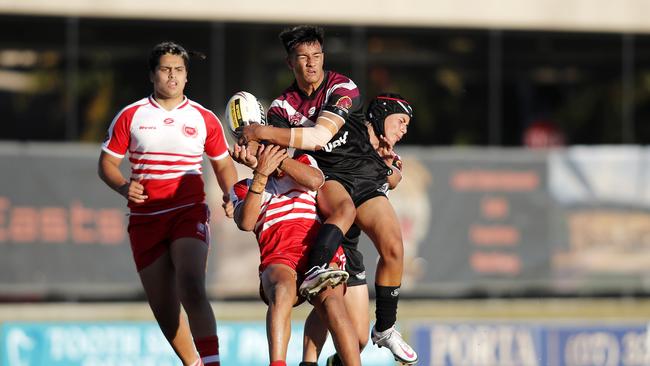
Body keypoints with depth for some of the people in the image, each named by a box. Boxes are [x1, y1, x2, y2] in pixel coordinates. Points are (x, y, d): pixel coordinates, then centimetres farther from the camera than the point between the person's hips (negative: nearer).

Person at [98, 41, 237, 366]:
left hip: (189, 214, -2)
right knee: (163, 308, 6)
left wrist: (230, 195, -2)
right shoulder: (130, 116, 5)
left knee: (191, 290, -26)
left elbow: (223, 164, 17)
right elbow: (107, 162, 8)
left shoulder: (204, 119, 6)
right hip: (145, 219, 2)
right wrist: (123, 187, -13)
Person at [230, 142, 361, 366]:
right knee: (283, 289, -37)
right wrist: (261, 174, -2)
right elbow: (246, 223, 3)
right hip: (277, 259, 0)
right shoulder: (242, 188, 25)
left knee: (331, 303, -31)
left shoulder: (304, 162, 28)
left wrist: (278, 159, 1)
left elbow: (315, 180, 2)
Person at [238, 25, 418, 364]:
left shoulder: (343, 88, -10)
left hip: (365, 176, 1)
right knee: (345, 208, -38)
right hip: (325, 179, -1)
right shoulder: (283, 105, 2)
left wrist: (263, 133, -28)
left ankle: (385, 329, 6)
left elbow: (320, 136, -24)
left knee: (393, 249, -10)